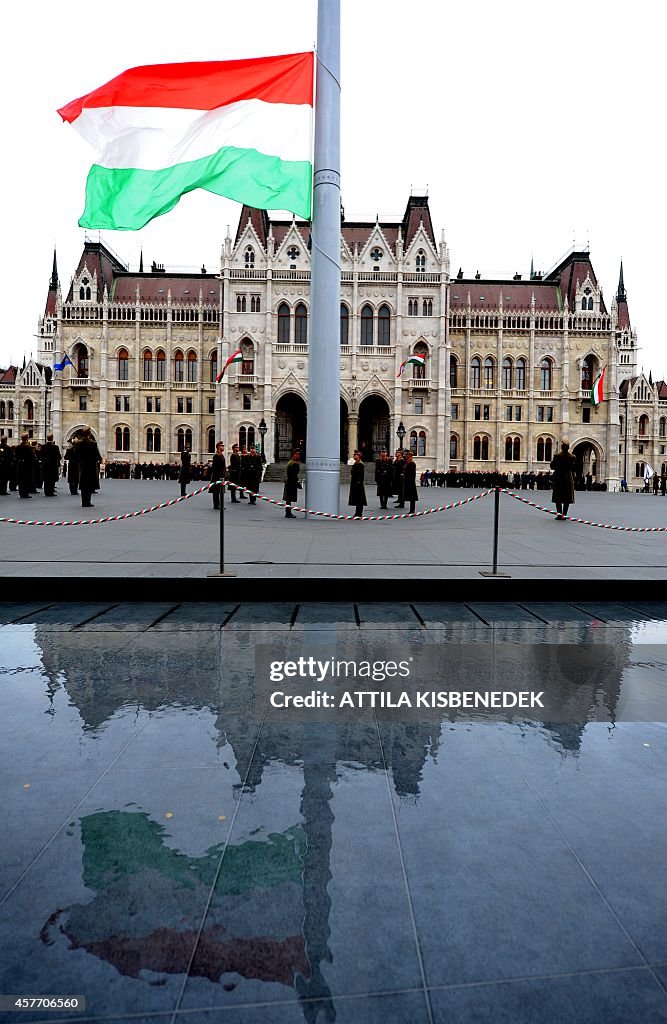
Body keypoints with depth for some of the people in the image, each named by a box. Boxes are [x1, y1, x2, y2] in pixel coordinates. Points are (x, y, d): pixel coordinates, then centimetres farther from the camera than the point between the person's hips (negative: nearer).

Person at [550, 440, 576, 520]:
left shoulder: (557, 456, -10)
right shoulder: (572, 457, -5)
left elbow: (552, 467, -3)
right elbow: (574, 468, 2)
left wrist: (552, 461, 15)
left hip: (558, 478, -2)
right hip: (568, 478, 2)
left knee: (558, 497, 6)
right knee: (567, 498, 8)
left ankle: (559, 513, -1)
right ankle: (564, 514, 6)